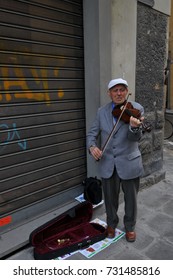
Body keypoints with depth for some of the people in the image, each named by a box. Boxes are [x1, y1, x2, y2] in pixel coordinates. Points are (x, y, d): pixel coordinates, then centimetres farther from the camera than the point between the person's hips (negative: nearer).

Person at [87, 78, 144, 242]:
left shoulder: (136, 109, -8)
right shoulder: (102, 112, 1)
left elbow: (135, 138, -18)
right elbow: (91, 134, 4)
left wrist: (135, 126, -41)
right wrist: (92, 146, -18)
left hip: (129, 163, -2)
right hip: (107, 164, 2)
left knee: (131, 199, 15)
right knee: (110, 198, 18)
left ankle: (130, 226, 41)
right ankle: (112, 223, 45)